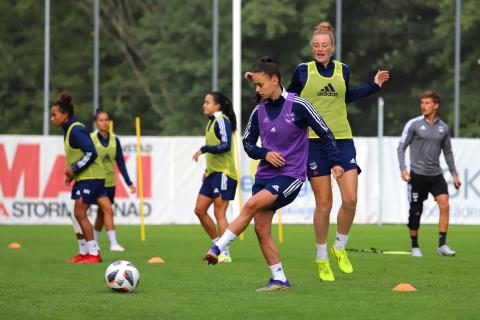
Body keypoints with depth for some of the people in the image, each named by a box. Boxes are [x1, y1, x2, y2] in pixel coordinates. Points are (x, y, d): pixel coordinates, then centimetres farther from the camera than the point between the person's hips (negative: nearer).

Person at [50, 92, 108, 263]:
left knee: (79, 213, -10)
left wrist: (74, 169, -17)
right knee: (77, 215, 10)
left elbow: (91, 153, -22)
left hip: (91, 177, -10)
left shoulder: (76, 130, -17)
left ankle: (94, 253, -5)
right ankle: (84, 252, 18)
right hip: (82, 178, 10)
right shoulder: (69, 130, 13)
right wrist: (72, 172, 11)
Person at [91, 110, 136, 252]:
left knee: (102, 213, 11)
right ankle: (113, 243, -17)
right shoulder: (90, 139, -9)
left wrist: (129, 182, 6)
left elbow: (120, 162, 8)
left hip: (110, 181, 5)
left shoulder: (114, 140, 4)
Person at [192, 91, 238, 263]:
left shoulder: (222, 121, -11)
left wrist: (203, 149, -21)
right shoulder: (212, 122, 17)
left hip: (224, 172, -10)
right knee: (200, 210, 7)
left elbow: (225, 146, -23)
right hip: (213, 173, 10)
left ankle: (224, 253, -8)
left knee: (219, 212, -10)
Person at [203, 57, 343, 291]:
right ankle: (279, 280, 7)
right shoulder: (258, 112, 6)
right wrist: (265, 154, -5)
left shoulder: (298, 106, -9)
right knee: (261, 228, -1)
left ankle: (218, 248, -21)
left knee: (252, 205, -25)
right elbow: (247, 142, 15)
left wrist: (335, 163, -6)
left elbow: (325, 133, -3)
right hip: (265, 174, 6)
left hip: (290, 175, -6)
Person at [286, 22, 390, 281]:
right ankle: (322, 259, 13)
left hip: (342, 140, 3)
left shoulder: (343, 70, 8)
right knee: (324, 203, -4)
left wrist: (374, 86, 23)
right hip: (313, 141, -3)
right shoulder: (303, 71, 0)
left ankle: (340, 247, 14)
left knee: (350, 199, -10)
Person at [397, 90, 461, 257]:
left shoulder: (443, 127, 8)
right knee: (416, 212, 0)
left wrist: (454, 174, 14)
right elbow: (401, 147, -1)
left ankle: (442, 245, -13)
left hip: (436, 174, 2)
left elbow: (448, 152, 18)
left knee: (444, 205, -15)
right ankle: (415, 246, 16)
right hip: (417, 174, -2)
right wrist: (403, 169, -13)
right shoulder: (414, 124, -2)